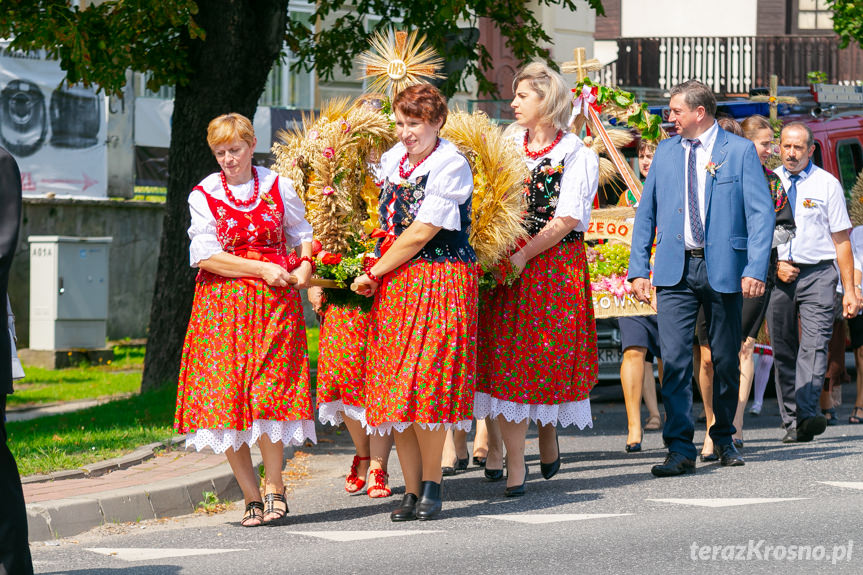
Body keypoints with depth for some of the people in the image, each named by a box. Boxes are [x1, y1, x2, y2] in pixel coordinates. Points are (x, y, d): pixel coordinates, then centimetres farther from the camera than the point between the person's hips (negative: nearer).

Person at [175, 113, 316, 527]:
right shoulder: (204, 195, 5)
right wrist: (262, 268, -9)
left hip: (274, 302, 0)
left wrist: (305, 266, 1)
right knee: (226, 396, -5)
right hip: (221, 303, 0)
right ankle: (252, 496, 1)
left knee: (267, 393, -12)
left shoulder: (277, 187, 9)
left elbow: (303, 234, 22)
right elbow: (205, 256, -3)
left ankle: (274, 487, -1)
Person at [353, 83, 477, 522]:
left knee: (425, 383, -10)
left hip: (439, 283, -7)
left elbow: (421, 234, -13)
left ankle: (431, 485, 2)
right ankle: (412, 491, 6)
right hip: (393, 286, 7)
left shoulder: (451, 166, -9)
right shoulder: (393, 159, 12)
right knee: (393, 386, 2)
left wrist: (373, 274, -7)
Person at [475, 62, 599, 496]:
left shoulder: (576, 155, -4)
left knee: (548, 359, -1)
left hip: (555, 265, -4)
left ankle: (548, 430, 28)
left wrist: (523, 255, -16)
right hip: (509, 264, 4)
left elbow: (566, 219, -10)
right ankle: (515, 465, -2)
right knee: (506, 361, -3)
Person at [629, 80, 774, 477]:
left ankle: (723, 439, 27)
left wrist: (756, 269, -14)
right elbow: (646, 213, 14)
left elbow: (761, 213, -4)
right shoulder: (665, 152, 11)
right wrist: (638, 268, 5)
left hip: (723, 269, -2)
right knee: (674, 358, -10)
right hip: (674, 269, 2)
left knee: (726, 360, 8)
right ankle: (680, 449, -10)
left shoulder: (740, 151, 0)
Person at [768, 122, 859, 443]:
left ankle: (807, 413, -27)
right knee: (783, 350, 3)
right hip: (778, 274, 2)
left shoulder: (827, 184, 3)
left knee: (814, 345, -16)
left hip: (817, 273, -2)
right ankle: (791, 423, 7)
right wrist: (775, 265, -4)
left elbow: (841, 240, 3)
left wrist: (849, 290, -1)